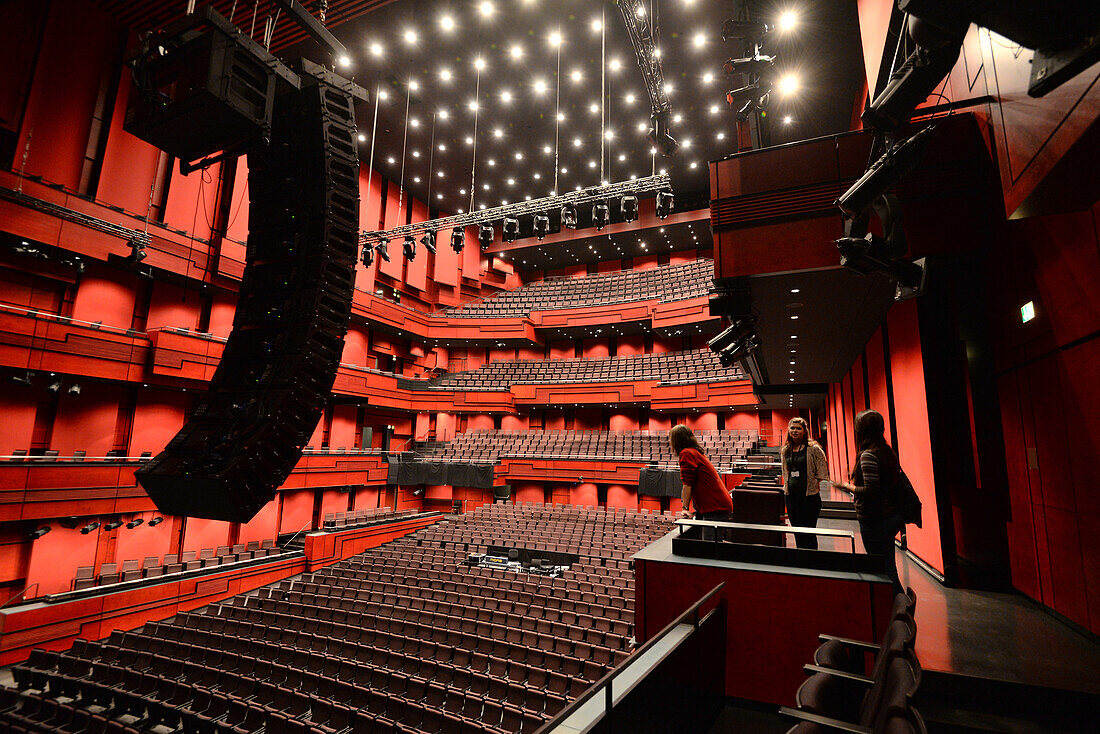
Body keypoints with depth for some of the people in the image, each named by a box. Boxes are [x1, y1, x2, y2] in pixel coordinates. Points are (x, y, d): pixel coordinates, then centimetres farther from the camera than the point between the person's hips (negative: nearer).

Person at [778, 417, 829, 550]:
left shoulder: (814, 449, -6)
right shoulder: (785, 451, 10)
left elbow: (822, 472, -5)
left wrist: (816, 485, -9)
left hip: (810, 495, -5)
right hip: (790, 495, 5)